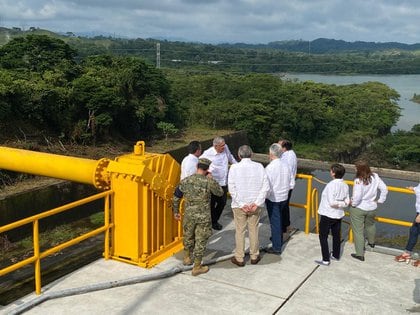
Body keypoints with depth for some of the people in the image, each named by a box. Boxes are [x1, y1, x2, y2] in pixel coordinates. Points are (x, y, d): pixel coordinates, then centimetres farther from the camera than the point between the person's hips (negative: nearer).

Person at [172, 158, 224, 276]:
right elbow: (220, 193, 0)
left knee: (188, 236, 25)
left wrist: (176, 211, 19)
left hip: (189, 215, 4)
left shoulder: (185, 181, -5)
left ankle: (187, 258, 46)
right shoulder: (208, 182, -16)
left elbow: (176, 197, 5)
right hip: (203, 217, -4)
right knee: (200, 241, 9)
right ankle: (197, 267, 17)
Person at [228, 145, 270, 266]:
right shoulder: (259, 166, -5)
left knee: (240, 231, 10)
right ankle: (254, 256, 27)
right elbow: (266, 186, -8)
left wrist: (242, 204, -10)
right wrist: (257, 203, -9)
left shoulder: (234, 168, -10)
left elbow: (232, 188, -13)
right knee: (254, 230, 15)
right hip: (255, 205, 2)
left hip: (239, 205, -2)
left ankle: (239, 259, 19)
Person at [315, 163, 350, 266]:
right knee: (336, 235, 21)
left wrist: (339, 204, -13)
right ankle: (336, 255, 36)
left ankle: (325, 260, 6)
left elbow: (331, 203, -25)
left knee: (323, 237, 5)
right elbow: (347, 202, 2)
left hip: (327, 215, -7)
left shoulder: (331, 185, -24)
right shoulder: (345, 186, -2)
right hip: (339, 215, 7)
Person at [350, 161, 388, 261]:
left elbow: (357, 196, -29)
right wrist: (380, 200, 7)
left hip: (358, 209, -6)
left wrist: (353, 203, -11)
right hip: (372, 208, 6)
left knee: (358, 231, 5)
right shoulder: (375, 177, -7)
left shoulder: (358, 181, -24)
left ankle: (360, 254, 9)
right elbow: (384, 189, -3)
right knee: (370, 225, 33)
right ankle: (371, 242, 57)